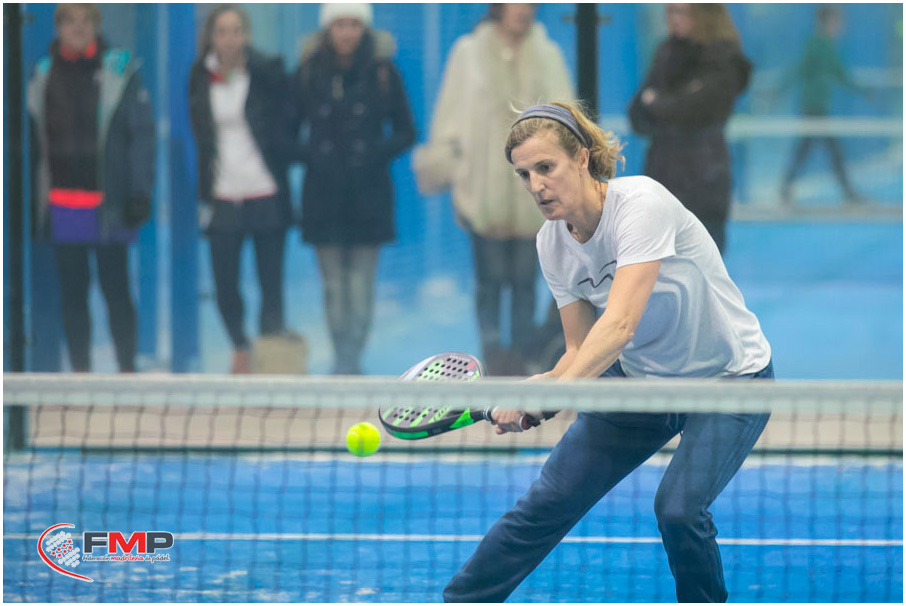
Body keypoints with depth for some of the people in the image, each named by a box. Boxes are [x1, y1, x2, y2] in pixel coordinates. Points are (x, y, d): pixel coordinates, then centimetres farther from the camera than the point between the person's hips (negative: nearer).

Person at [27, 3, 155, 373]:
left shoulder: (120, 73, -1)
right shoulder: (42, 78, 9)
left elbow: (141, 135, -1)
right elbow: (34, 144, 13)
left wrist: (139, 194, -6)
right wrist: (33, 201, 10)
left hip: (107, 203, -3)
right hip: (62, 206, 3)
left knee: (116, 289, -2)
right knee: (72, 293, 6)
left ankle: (127, 368, 4)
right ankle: (79, 370, 12)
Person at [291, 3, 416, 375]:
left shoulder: (382, 73, 1)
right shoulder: (309, 73, 3)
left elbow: (406, 132, 7)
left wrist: (377, 155, -9)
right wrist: (306, 156, -5)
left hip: (369, 192, -1)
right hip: (323, 194, 1)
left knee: (361, 283, -6)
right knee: (333, 284, 2)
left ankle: (350, 360, -7)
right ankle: (344, 361, 9)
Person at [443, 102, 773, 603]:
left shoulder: (641, 201, -27)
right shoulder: (552, 243, -6)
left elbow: (620, 323, -38)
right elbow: (581, 349, -4)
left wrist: (556, 389, -49)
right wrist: (544, 387, -25)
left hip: (731, 378, -6)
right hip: (639, 378, 6)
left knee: (678, 508, -24)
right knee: (549, 500, 0)